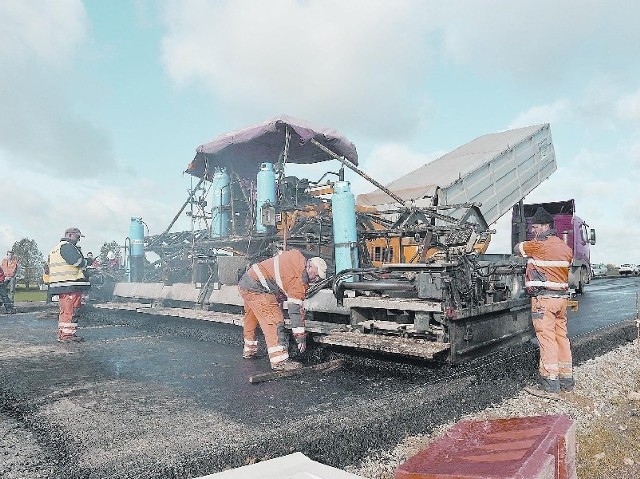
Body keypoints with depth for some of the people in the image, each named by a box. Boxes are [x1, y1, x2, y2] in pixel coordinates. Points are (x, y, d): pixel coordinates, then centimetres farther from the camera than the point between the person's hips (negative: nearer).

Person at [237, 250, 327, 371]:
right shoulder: (300, 279, -16)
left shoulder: (298, 258, 8)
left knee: (251, 320, 24)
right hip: (257, 289, -11)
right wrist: (300, 336, -12)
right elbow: (296, 309, -17)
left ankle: (249, 350, 40)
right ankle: (279, 361, -14)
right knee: (275, 322, -13)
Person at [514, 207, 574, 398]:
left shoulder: (539, 245, -11)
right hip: (562, 297, 8)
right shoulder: (566, 248, 12)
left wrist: (529, 244, 21)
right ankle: (567, 380, 23)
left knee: (547, 339, -7)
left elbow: (517, 248, 2)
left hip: (543, 298, -8)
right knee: (561, 337, 14)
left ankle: (550, 385, -5)